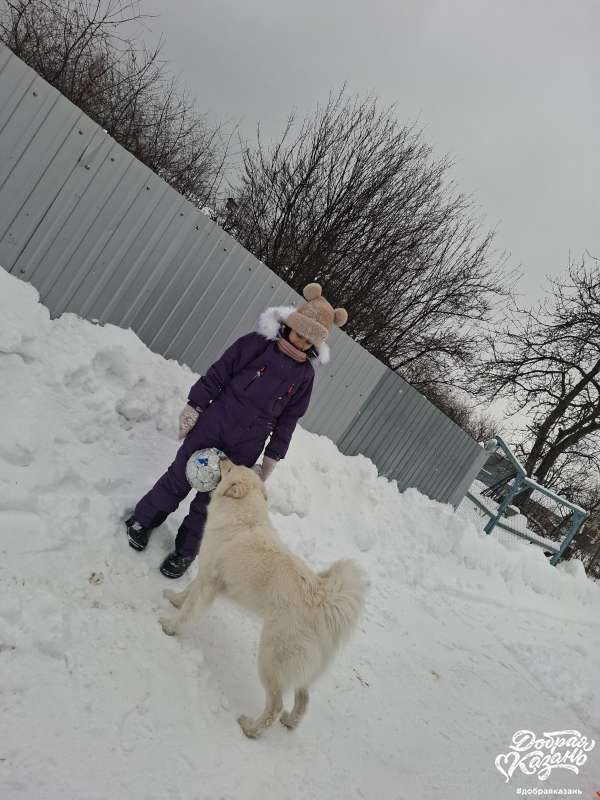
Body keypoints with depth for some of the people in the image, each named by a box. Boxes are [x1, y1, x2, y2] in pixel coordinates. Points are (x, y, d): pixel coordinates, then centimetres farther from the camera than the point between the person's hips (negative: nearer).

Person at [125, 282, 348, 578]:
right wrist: (194, 406, -8)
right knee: (179, 479, 9)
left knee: (210, 499, 8)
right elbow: (217, 374, -5)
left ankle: (185, 551, 28)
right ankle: (142, 520, 33)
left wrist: (272, 457, 6)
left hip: (243, 450, 2)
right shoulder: (257, 344, -6)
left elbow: (288, 419, 7)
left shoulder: (305, 374, 3)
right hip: (212, 426, -1)